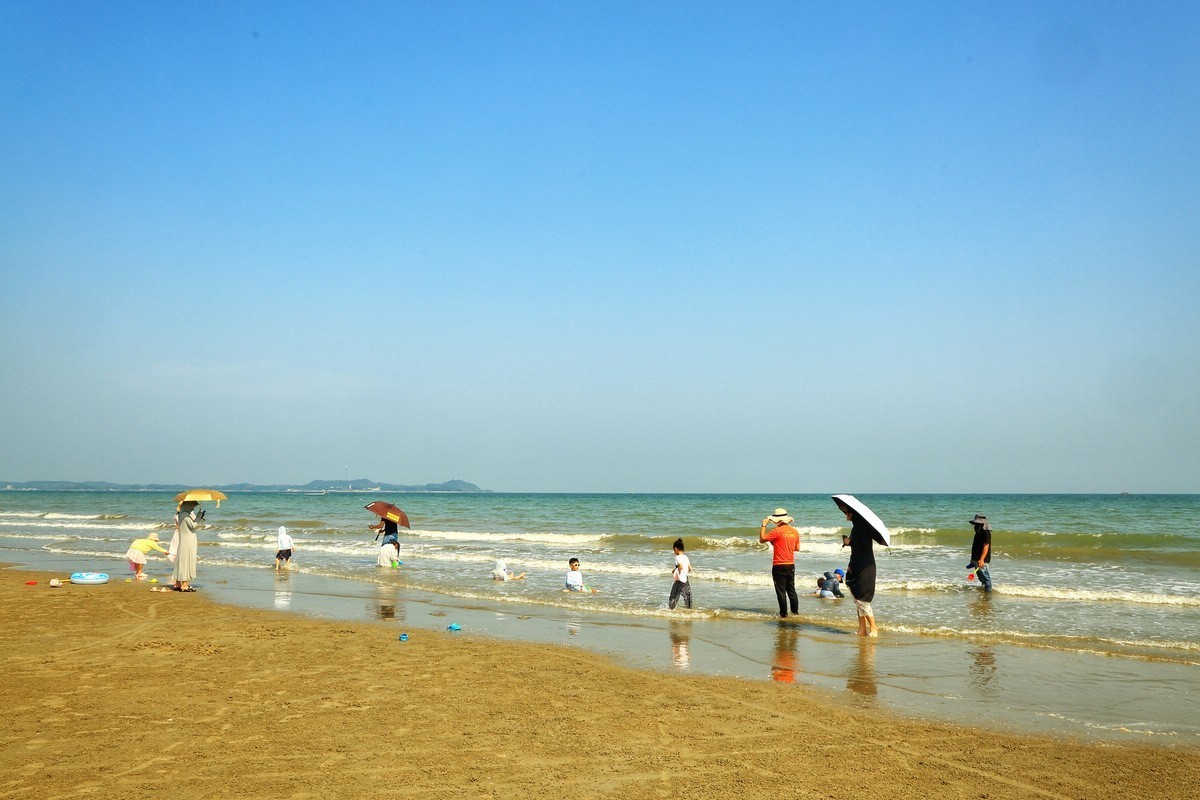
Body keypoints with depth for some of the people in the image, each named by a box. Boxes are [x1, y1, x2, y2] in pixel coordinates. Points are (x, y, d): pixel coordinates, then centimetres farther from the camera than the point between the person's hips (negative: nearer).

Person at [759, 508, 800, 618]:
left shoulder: (777, 531, -15)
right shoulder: (795, 531, 5)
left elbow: (762, 539, -13)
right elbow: (797, 548, 13)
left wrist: (764, 525, -3)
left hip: (779, 566, -6)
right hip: (791, 565, 6)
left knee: (781, 591, 1)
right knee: (791, 589, 17)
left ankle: (783, 614, 3)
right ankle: (795, 611, 22)